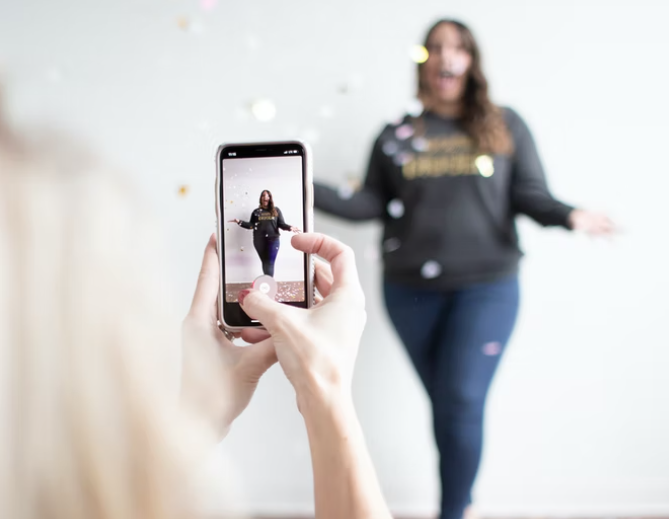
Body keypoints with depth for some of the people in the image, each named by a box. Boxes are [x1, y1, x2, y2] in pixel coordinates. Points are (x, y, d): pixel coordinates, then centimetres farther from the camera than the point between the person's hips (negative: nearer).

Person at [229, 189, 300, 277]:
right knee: (265, 262, 6)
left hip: (273, 239, -2)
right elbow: (251, 225, 6)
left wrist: (289, 227, -17)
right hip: (259, 240, 2)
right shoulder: (256, 212, 10)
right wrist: (239, 222, -6)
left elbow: (282, 224, 2)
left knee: (270, 263, -7)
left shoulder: (276, 210, 7)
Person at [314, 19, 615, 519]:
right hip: (410, 291, 2)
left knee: (462, 403, -8)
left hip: (485, 288, -2)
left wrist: (569, 215, -20)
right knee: (444, 403, 11)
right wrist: (308, 191, -6)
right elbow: (371, 203, 4)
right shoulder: (396, 136, 8)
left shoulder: (505, 126, 5)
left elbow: (531, 195, 0)